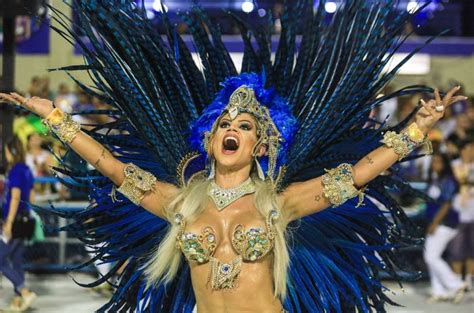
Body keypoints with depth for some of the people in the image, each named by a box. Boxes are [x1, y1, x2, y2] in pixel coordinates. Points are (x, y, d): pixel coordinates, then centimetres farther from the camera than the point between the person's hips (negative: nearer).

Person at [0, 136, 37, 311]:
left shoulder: (16, 171, -15)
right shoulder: (27, 171, 12)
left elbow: (15, 197, -20)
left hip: (14, 221, -9)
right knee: (16, 261, 12)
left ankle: (26, 293, -10)